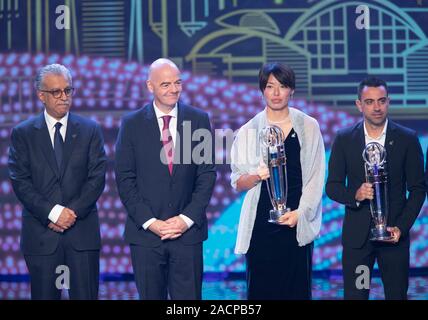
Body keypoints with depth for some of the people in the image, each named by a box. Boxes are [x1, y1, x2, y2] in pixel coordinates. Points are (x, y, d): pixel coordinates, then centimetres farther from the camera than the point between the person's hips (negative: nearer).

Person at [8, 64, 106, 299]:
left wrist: (73, 212, -11)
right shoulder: (23, 133, 5)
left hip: (82, 230, 1)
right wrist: (52, 212, -14)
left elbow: (97, 178, 1)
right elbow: (20, 181, -3)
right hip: (40, 234, 0)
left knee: (86, 295, 1)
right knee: (44, 296, 4)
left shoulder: (90, 130, 7)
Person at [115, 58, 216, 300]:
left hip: (187, 230, 0)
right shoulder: (132, 124, 2)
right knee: (151, 296, 8)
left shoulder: (199, 120, 4)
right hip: (146, 233, 0)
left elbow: (207, 174, 2)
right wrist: (149, 222, -9)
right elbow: (125, 180, -1)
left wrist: (187, 218, -8)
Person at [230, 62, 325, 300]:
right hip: (260, 224, 0)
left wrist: (300, 213, -6)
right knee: (261, 288, -2)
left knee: (297, 288, -1)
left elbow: (316, 177, 6)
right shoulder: (249, 131, 5)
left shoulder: (309, 127, 6)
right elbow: (237, 183, 6)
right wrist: (257, 176, -15)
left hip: (297, 224, 0)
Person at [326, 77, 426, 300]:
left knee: (397, 294, 5)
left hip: (394, 232, 0)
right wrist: (355, 195, -17)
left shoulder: (407, 139, 0)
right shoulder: (344, 139, 1)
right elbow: (332, 186, 4)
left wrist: (401, 227, -8)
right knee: (354, 294, 1)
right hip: (357, 234, 0)